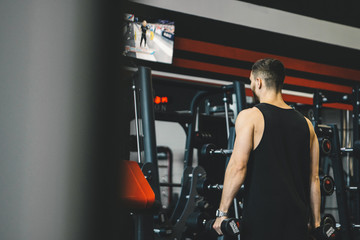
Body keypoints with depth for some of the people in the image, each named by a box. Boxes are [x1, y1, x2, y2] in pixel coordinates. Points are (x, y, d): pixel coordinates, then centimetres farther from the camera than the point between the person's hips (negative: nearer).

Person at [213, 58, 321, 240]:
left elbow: (238, 166, -12)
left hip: (262, 215, -5)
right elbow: (314, 177, 13)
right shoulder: (305, 123, 13)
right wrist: (315, 221, 17)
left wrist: (222, 212, -8)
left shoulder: (250, 117, -3)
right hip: (297, 217, 5)